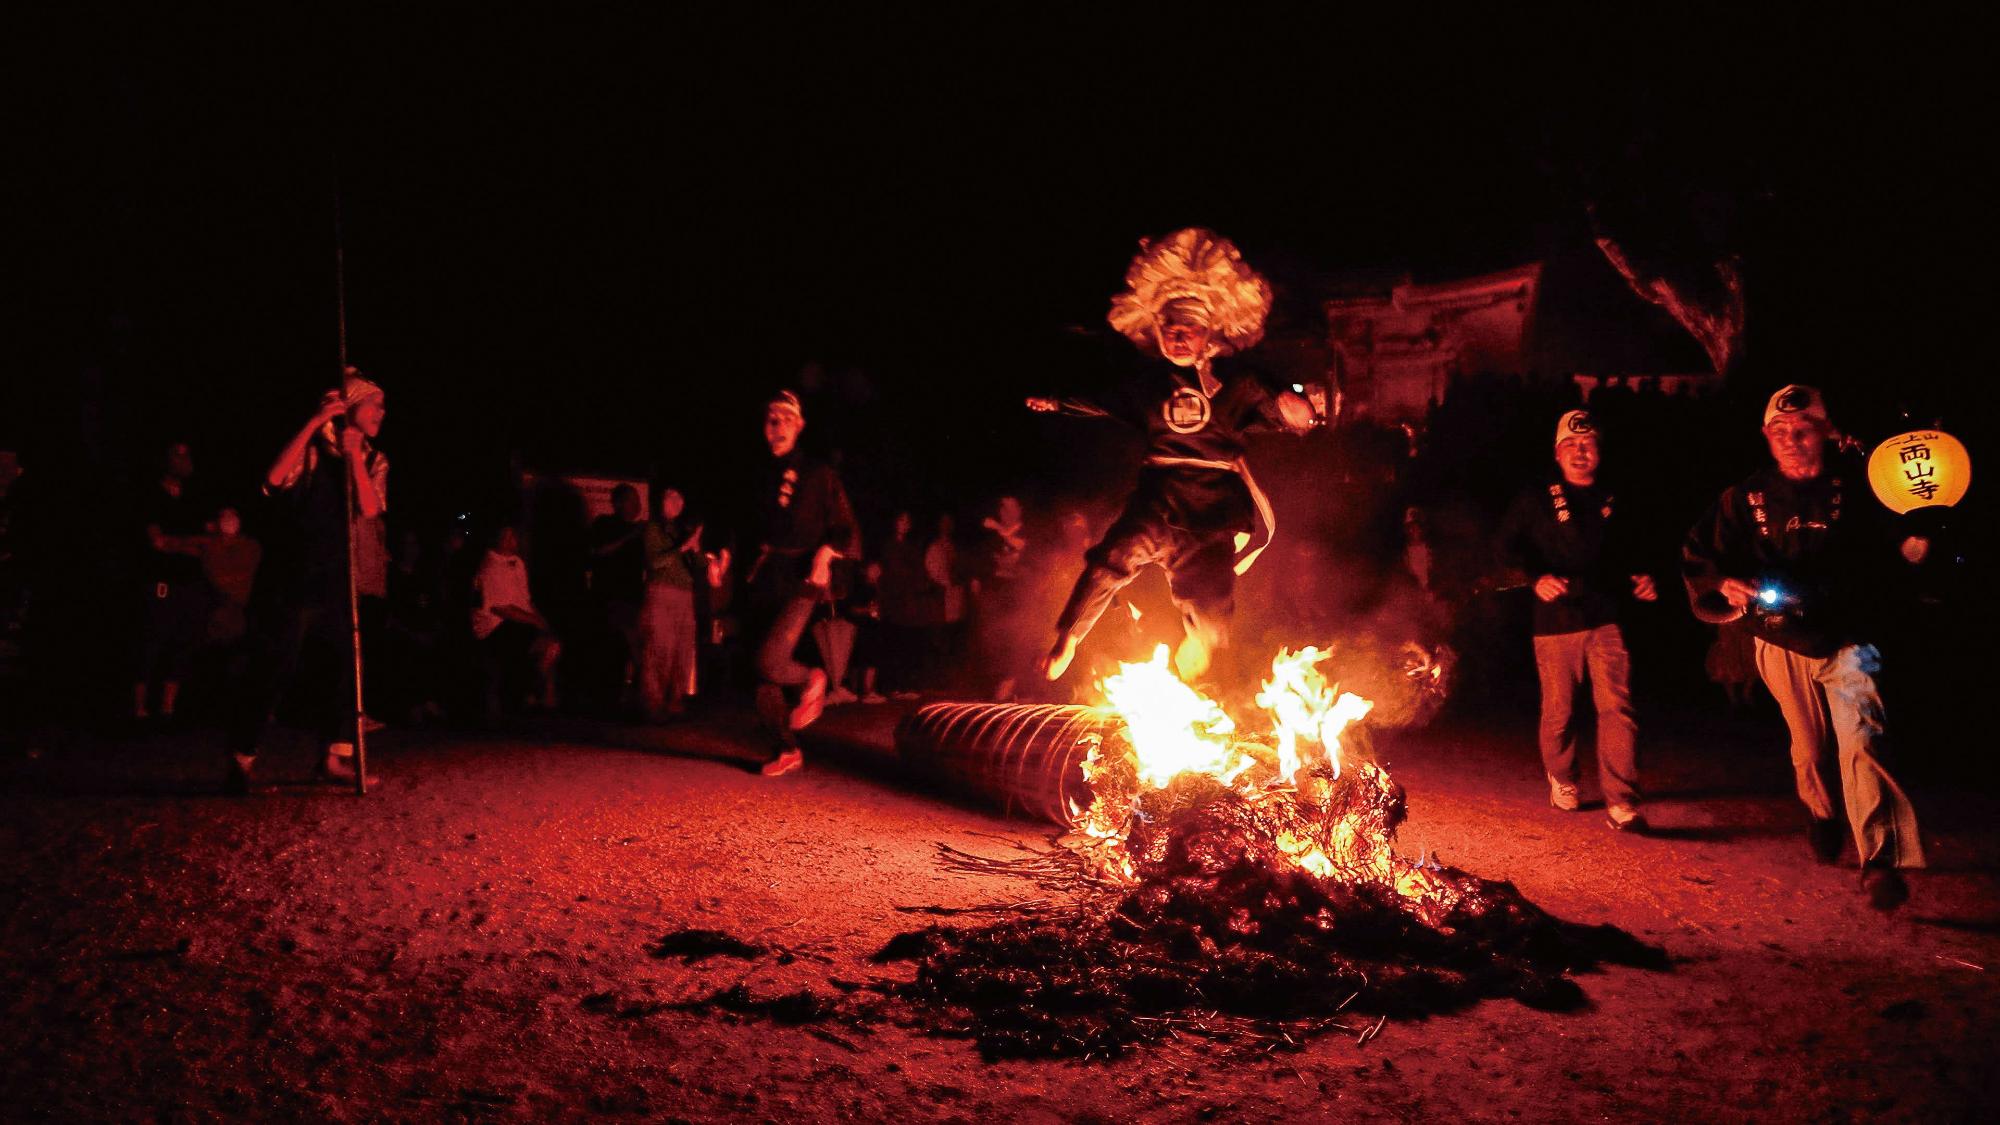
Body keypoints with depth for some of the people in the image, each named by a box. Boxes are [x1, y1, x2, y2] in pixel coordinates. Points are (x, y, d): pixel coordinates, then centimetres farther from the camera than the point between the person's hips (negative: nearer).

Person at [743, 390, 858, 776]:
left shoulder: (818, 474, 2)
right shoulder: (761, 476, 15)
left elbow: (846, 532, 0)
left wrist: (826, 552, -17)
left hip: (801, 579, -5)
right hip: (764, 580, 5)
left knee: (769, 661, -22)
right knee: (763, 676, 5)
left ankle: (811, 680, 10)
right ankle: (787, 750, 19)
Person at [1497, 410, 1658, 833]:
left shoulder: (1611, 502, 14)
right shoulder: (1537, 498, 3)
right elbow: (1508, 544, -2)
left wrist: (1639, 579, 7)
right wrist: (1536, 578, -18)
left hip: (1606, 619, 2)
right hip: (1555, 620, -2)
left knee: (1617, 707, -10)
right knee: (1559, 711, 9)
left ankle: (1621, 801, -8)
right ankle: (1561, 779, 33)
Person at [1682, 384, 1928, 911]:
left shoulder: (1856, 489, -6)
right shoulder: (1748, 498, -1)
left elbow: (1887, 552, -5)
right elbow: (1696, 553, 0)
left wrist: (1913, 546, -27)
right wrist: (1727, 584, -18)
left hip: (1847, 639, -2)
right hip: (1783, 642, 2)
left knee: (1861, 738, -19)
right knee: (1808, 747, 15)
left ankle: (1880, 860, -18)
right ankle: (1820, 814, 46)